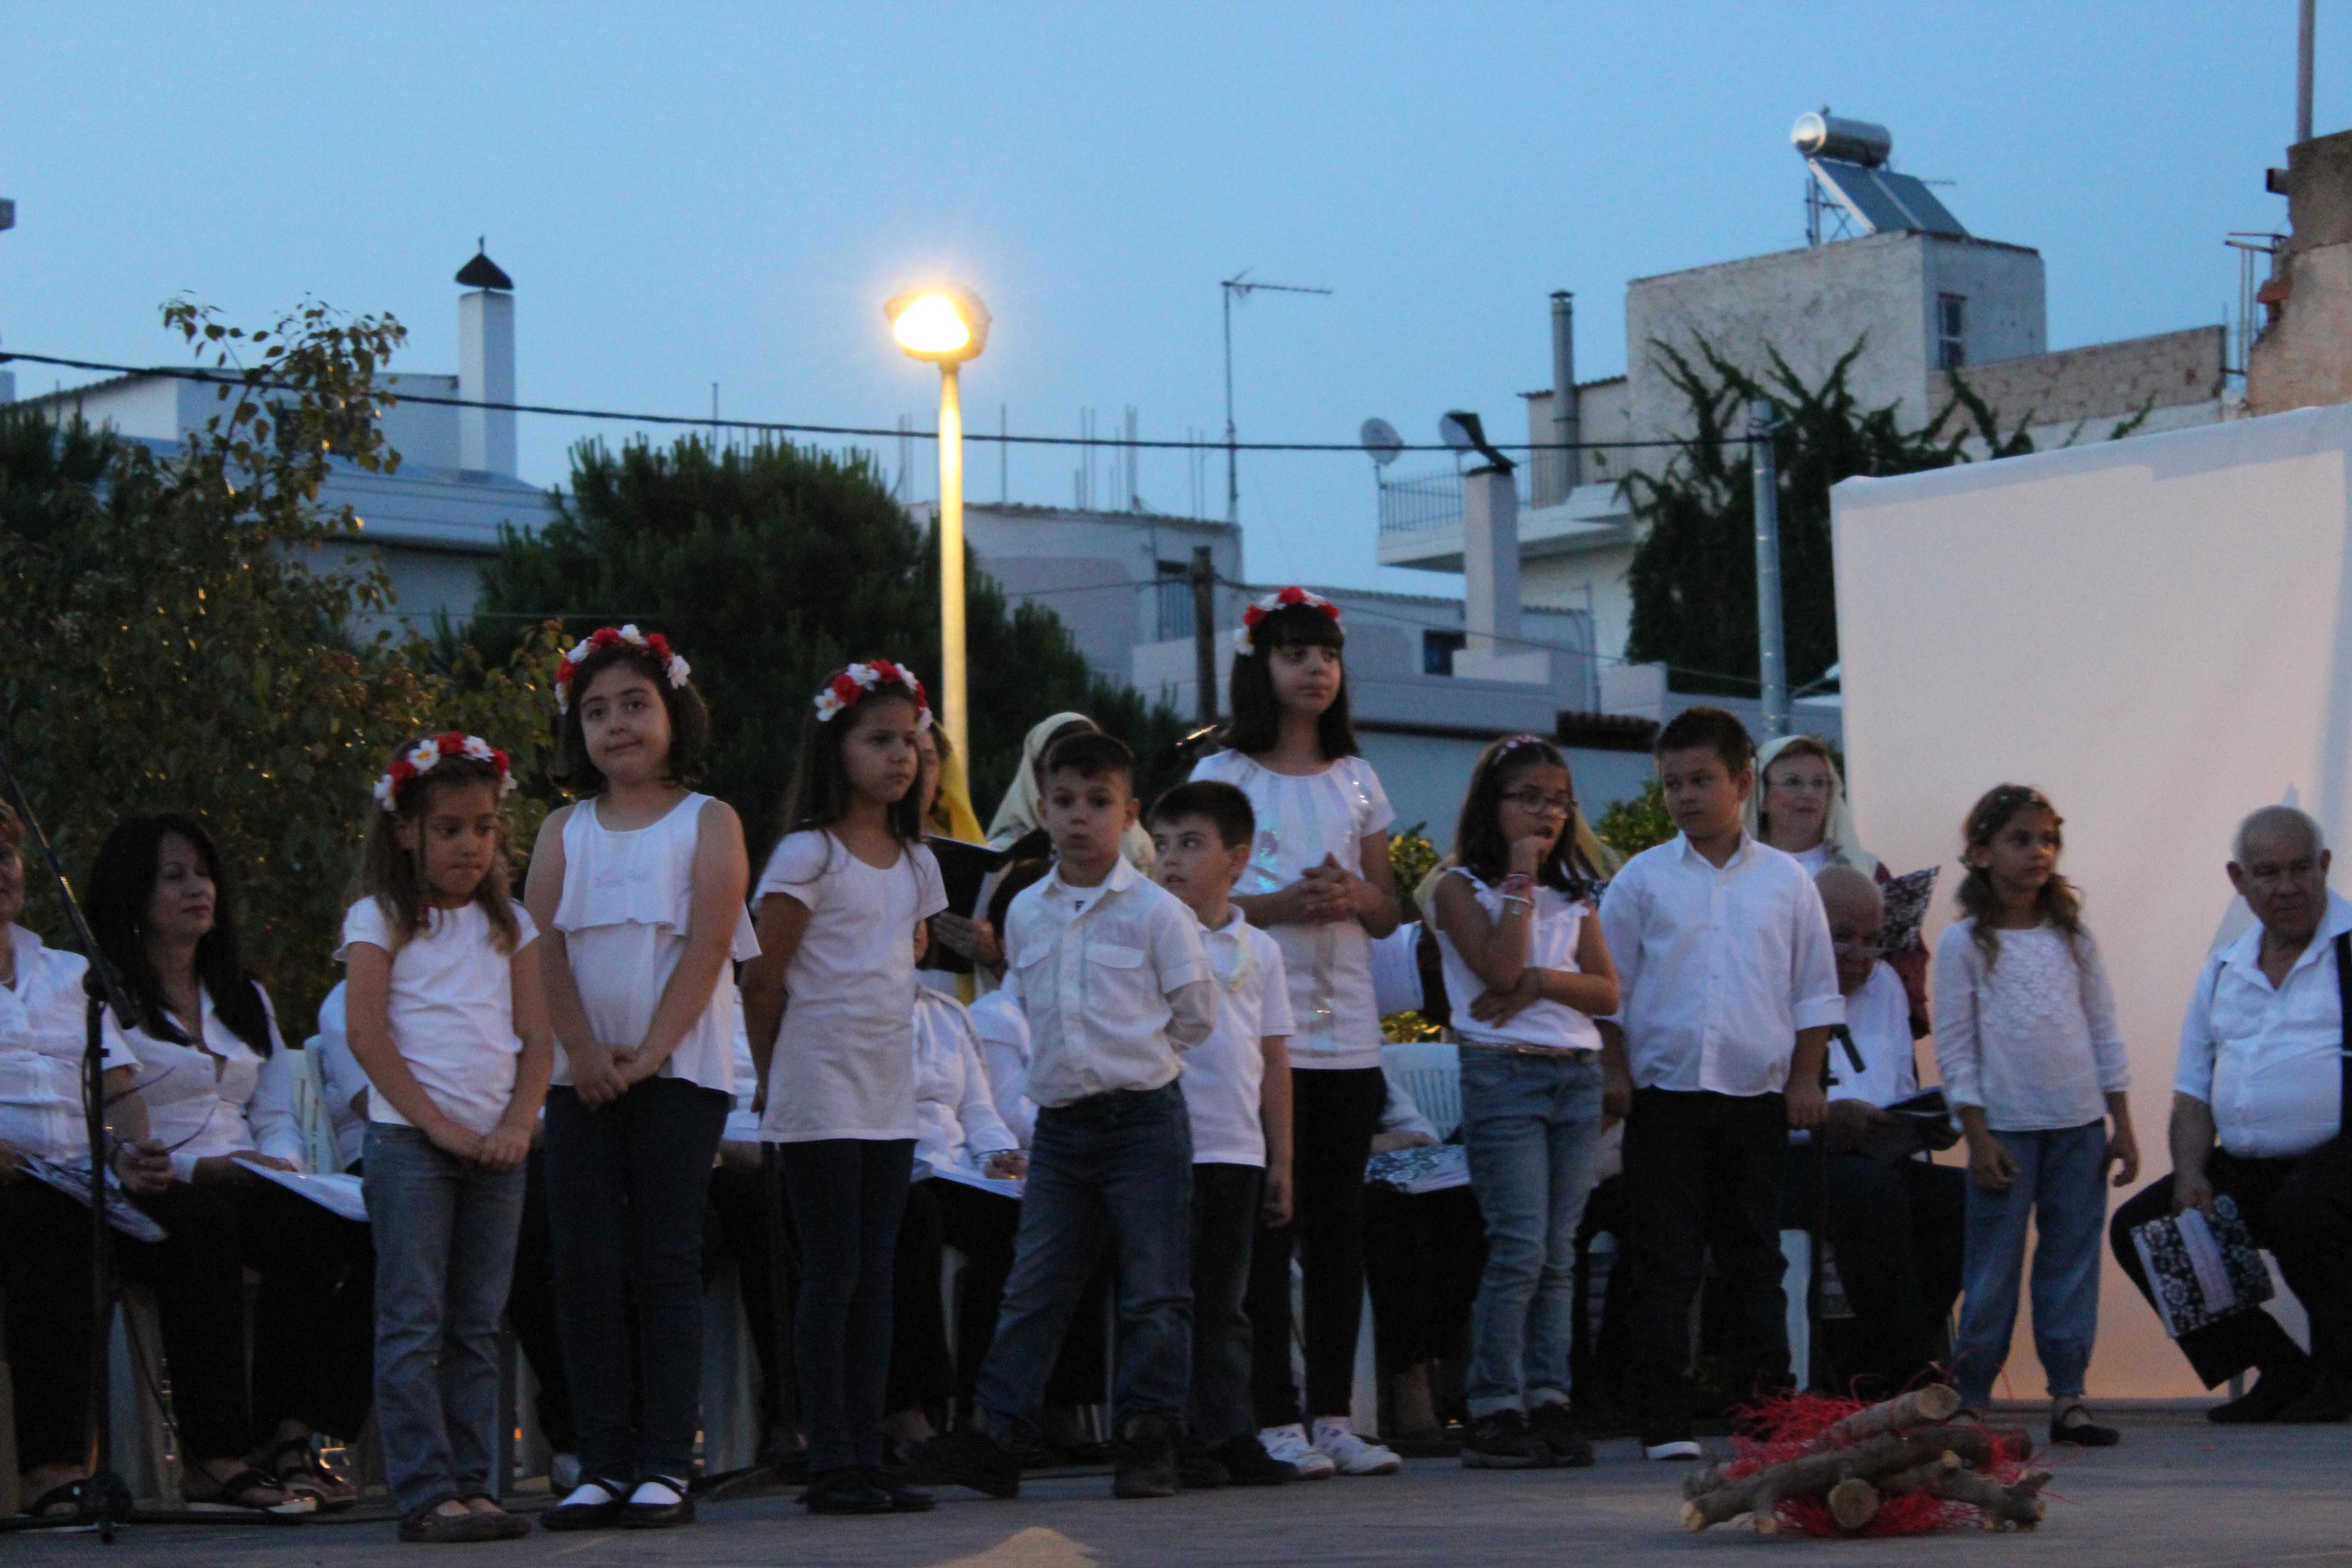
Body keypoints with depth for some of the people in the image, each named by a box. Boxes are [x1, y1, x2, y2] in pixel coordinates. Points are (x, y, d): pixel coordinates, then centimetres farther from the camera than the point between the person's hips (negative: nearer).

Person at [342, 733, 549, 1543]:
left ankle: (473, 1483, 7)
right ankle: (424, 1495, -10)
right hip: (410, 1140, -4)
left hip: (496, 1146, 5)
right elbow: (366, 1032, -7)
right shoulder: (380, 918, 1)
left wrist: (518, 1125, -7)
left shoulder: (509, 923, 14)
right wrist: (439, 1125, -13)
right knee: (412, 1324, -7)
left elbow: (538, 1036, 9)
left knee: (477, 1326, 5)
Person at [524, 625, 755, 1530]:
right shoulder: (564, 831, 13)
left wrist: (650, 1052, -15)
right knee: (584, 1267, -1)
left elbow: (707, 945, -6)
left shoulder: (707, 823, 4)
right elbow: (546, 947, 3)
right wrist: (585, 1054, -11)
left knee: (665, 1265, -4)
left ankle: (665, 1465, -2)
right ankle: (603, 1464, 3)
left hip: (679, 1070, -3)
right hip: (582, 1072, 3)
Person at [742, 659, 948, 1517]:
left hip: (890, 1091, 6)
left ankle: (867, 1458, 9)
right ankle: (831, 1465, -2)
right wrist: (778, 1079, 0)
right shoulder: (808, 856, -8)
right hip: (820, 1091, -6)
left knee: (876, 1276, 6)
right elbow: (763, 982, -6)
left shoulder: (915, 862, 12)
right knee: (833, 1275, -5)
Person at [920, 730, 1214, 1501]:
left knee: (1154, 1288, 0)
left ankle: (1149, 1437, 5)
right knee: (1033, 1285, 2)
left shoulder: (1156, 911, -5)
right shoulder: (1025, 915, 9)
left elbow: (1195, 1014, 1)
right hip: (1060, 1124, 4)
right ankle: (996, 1437, 2)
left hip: (1143, 1116, -4)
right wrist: (1060, 1064, 12)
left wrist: (1128, 1054, 3)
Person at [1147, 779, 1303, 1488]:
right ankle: (1177, 1440, 3)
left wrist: (1281, 1160, 10)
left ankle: (1230, 1434, 13)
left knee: (1224, 1304, 9)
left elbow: (1274, 1060, 13)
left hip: (1237, 1152, 4)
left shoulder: (1257, 950, 10)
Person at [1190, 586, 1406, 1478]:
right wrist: (1280, 904, -18)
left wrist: (1351, 895, -6)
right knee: (1266, 1222, -5)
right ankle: (1274, 1416, -2)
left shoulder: (1357, 780, 14)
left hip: (1347, 1031, 4)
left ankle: (1333, 1413, 9)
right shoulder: (1224, 775, 1)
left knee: (1338, 1222, 5)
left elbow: (1388, 911, 16)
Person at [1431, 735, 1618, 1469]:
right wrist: (1520, 880, -8)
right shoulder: (1461, 887, 2)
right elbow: (1500, 969, -13)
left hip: (1578, 1074, 5)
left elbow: (1608, 992, 7)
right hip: (1504, 1073, -5)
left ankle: (1548, 1402, 4)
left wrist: (1541, 981, -11)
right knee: (1520, 1249, -12)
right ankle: (1493, 1411, -10)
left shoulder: (1574, 896, 17)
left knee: (1558, 1255, 3)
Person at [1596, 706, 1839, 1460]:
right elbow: (1608, 992, 6)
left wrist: (1805, 1079, 4)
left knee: (1756, 1260, 7)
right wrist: (1611, 1079, -1)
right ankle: (1664, 1419, -1)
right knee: (1665, 1263, -2)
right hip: (1665, 1093, -1)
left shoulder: (1785, 880, 7)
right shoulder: (1642, 880, 3)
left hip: (1757, 1094, 1)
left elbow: (1814, 993, 11)